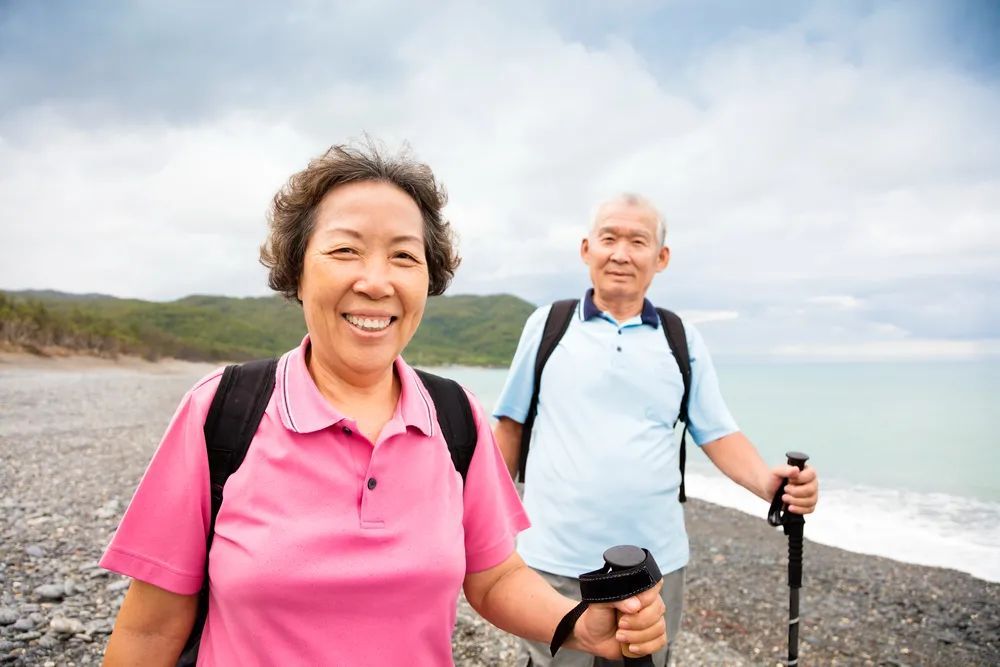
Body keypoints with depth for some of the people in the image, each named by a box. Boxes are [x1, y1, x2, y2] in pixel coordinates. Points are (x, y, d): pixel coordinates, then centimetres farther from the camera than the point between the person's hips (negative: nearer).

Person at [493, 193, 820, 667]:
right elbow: (511, 425, 4)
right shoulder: (547, 324, -1)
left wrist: (768, 482, -16)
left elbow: (719, 434, 3)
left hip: (656, 564, 2)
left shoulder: (683, 340, 3)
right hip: (556, 562, -2)